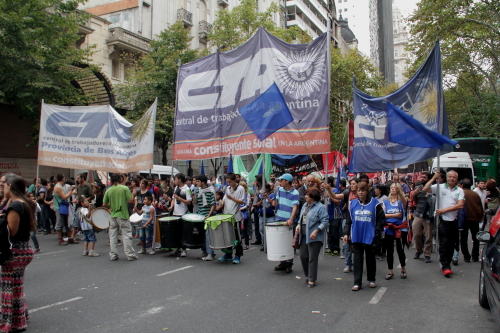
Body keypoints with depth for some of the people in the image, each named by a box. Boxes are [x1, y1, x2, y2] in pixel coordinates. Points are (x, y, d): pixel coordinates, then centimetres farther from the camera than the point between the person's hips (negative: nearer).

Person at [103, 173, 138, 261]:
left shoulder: (108, 190, 3)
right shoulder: (125, 188, -7)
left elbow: (104, 204, 5)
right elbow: (130, 200, -12)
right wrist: (132, 196, 8)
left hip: (113, 215, 4)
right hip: (123, 214, -4)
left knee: (113, 236, 10)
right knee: (127, 235, 1)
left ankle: (113, 255, 14)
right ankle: (130, 255, 2)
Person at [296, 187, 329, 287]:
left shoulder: (320, 207, -12)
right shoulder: (305, 205, 13)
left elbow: (325, 222, -16)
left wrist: (316, 231, -23)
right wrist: (298, 225, 6)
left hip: (314, 237, -8)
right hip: (304, 236, 8)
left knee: (312, 258, -2)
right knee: (303, 256, 11)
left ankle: (312, 280, 8)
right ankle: (307, 276, 29)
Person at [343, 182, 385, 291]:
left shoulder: (374, 203, -4)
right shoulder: (353, 203, 4)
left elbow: (381, 219, -2)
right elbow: (348, 220, 9)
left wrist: (377, 233, -9)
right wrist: (346, 233, 2)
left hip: (370, 237, -2)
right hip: (356, 237, 2)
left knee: (370, 258, 13)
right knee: (357, 259, 2)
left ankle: (371, 280, 29)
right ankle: (357, 282, 8)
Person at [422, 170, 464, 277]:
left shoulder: (460, 190, 7)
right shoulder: (439, 187, 1)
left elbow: (460, 205, -4)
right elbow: (424, 189, -10)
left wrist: (444, 210, -11)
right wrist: (434, 178, -9)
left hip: (453, 221, 3)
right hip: (442, 221, -3)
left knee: (451, 245, 9)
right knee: (444, 244, -6)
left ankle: (446, 265, 19)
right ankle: (445, 267, -5)